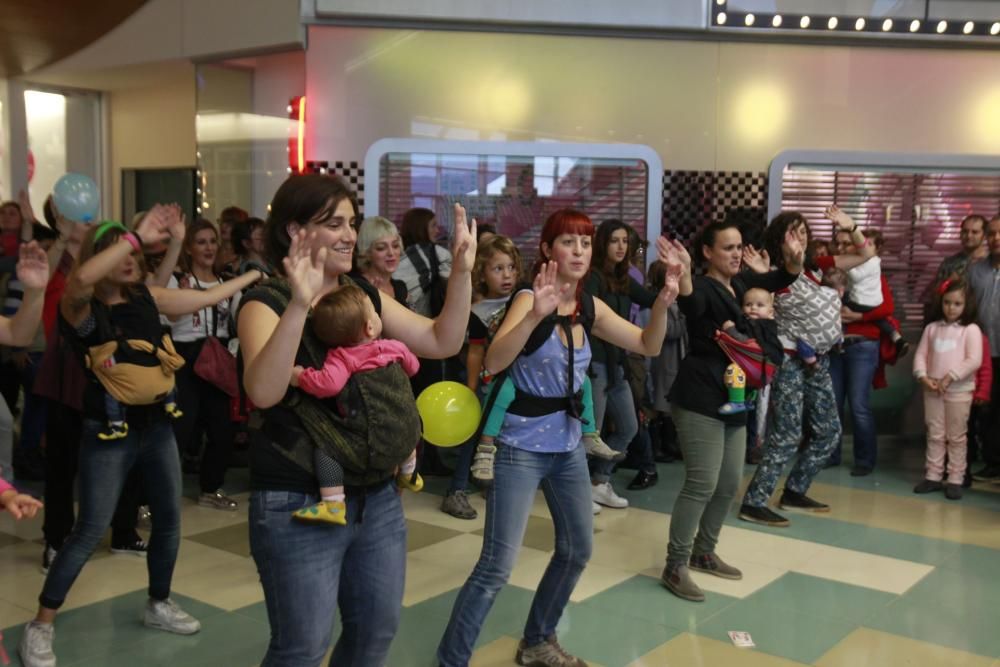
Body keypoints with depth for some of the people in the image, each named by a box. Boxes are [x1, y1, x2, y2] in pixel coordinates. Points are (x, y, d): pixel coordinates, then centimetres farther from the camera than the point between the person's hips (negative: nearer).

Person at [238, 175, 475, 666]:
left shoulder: (364, 296, 7)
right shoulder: (265, 303, -12)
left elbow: (443, 343, 5)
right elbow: (262, 392, -30)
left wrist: (461, 272, -8)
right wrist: (299, 304, -42)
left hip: (377, 497, 7)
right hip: (298, 504, -6)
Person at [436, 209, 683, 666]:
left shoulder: (591, 307, 3)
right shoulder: (530, 298, -16)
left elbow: (648, 346, 4)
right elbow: (494, 363, -31)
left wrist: (665, 299, -12)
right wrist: (536, 315, -44)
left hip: (568, 445, 8)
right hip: (521, 446, -7)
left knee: (578, 548, 19)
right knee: (497, 565, -11)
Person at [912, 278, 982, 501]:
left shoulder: (970, 329, -3)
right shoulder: (932, 328, 10)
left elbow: (974, 361, -12)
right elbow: (921, 355, 7)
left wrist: (950, 377, -17)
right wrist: (923, 377, -9)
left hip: (959, 391, -4)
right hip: (932, 390, 4)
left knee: (956, 437, 4)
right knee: (934, 435, 9)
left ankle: (955, 479, 10)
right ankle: (933, 476, 16)